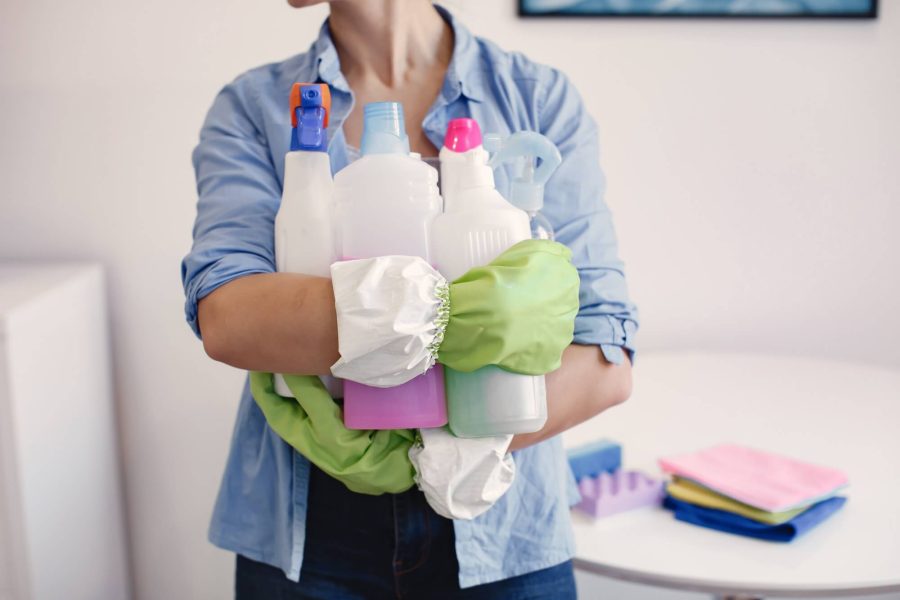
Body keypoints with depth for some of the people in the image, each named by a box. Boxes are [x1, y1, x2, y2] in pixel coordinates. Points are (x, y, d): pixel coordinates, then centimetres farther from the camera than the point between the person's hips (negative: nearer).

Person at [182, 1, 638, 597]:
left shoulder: (541, 98, -5)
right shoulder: (252, 107, -3)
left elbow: (606, 359, -13)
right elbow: (226, 318, -21)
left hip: (499, 533, 0)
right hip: (307, 539, 1)